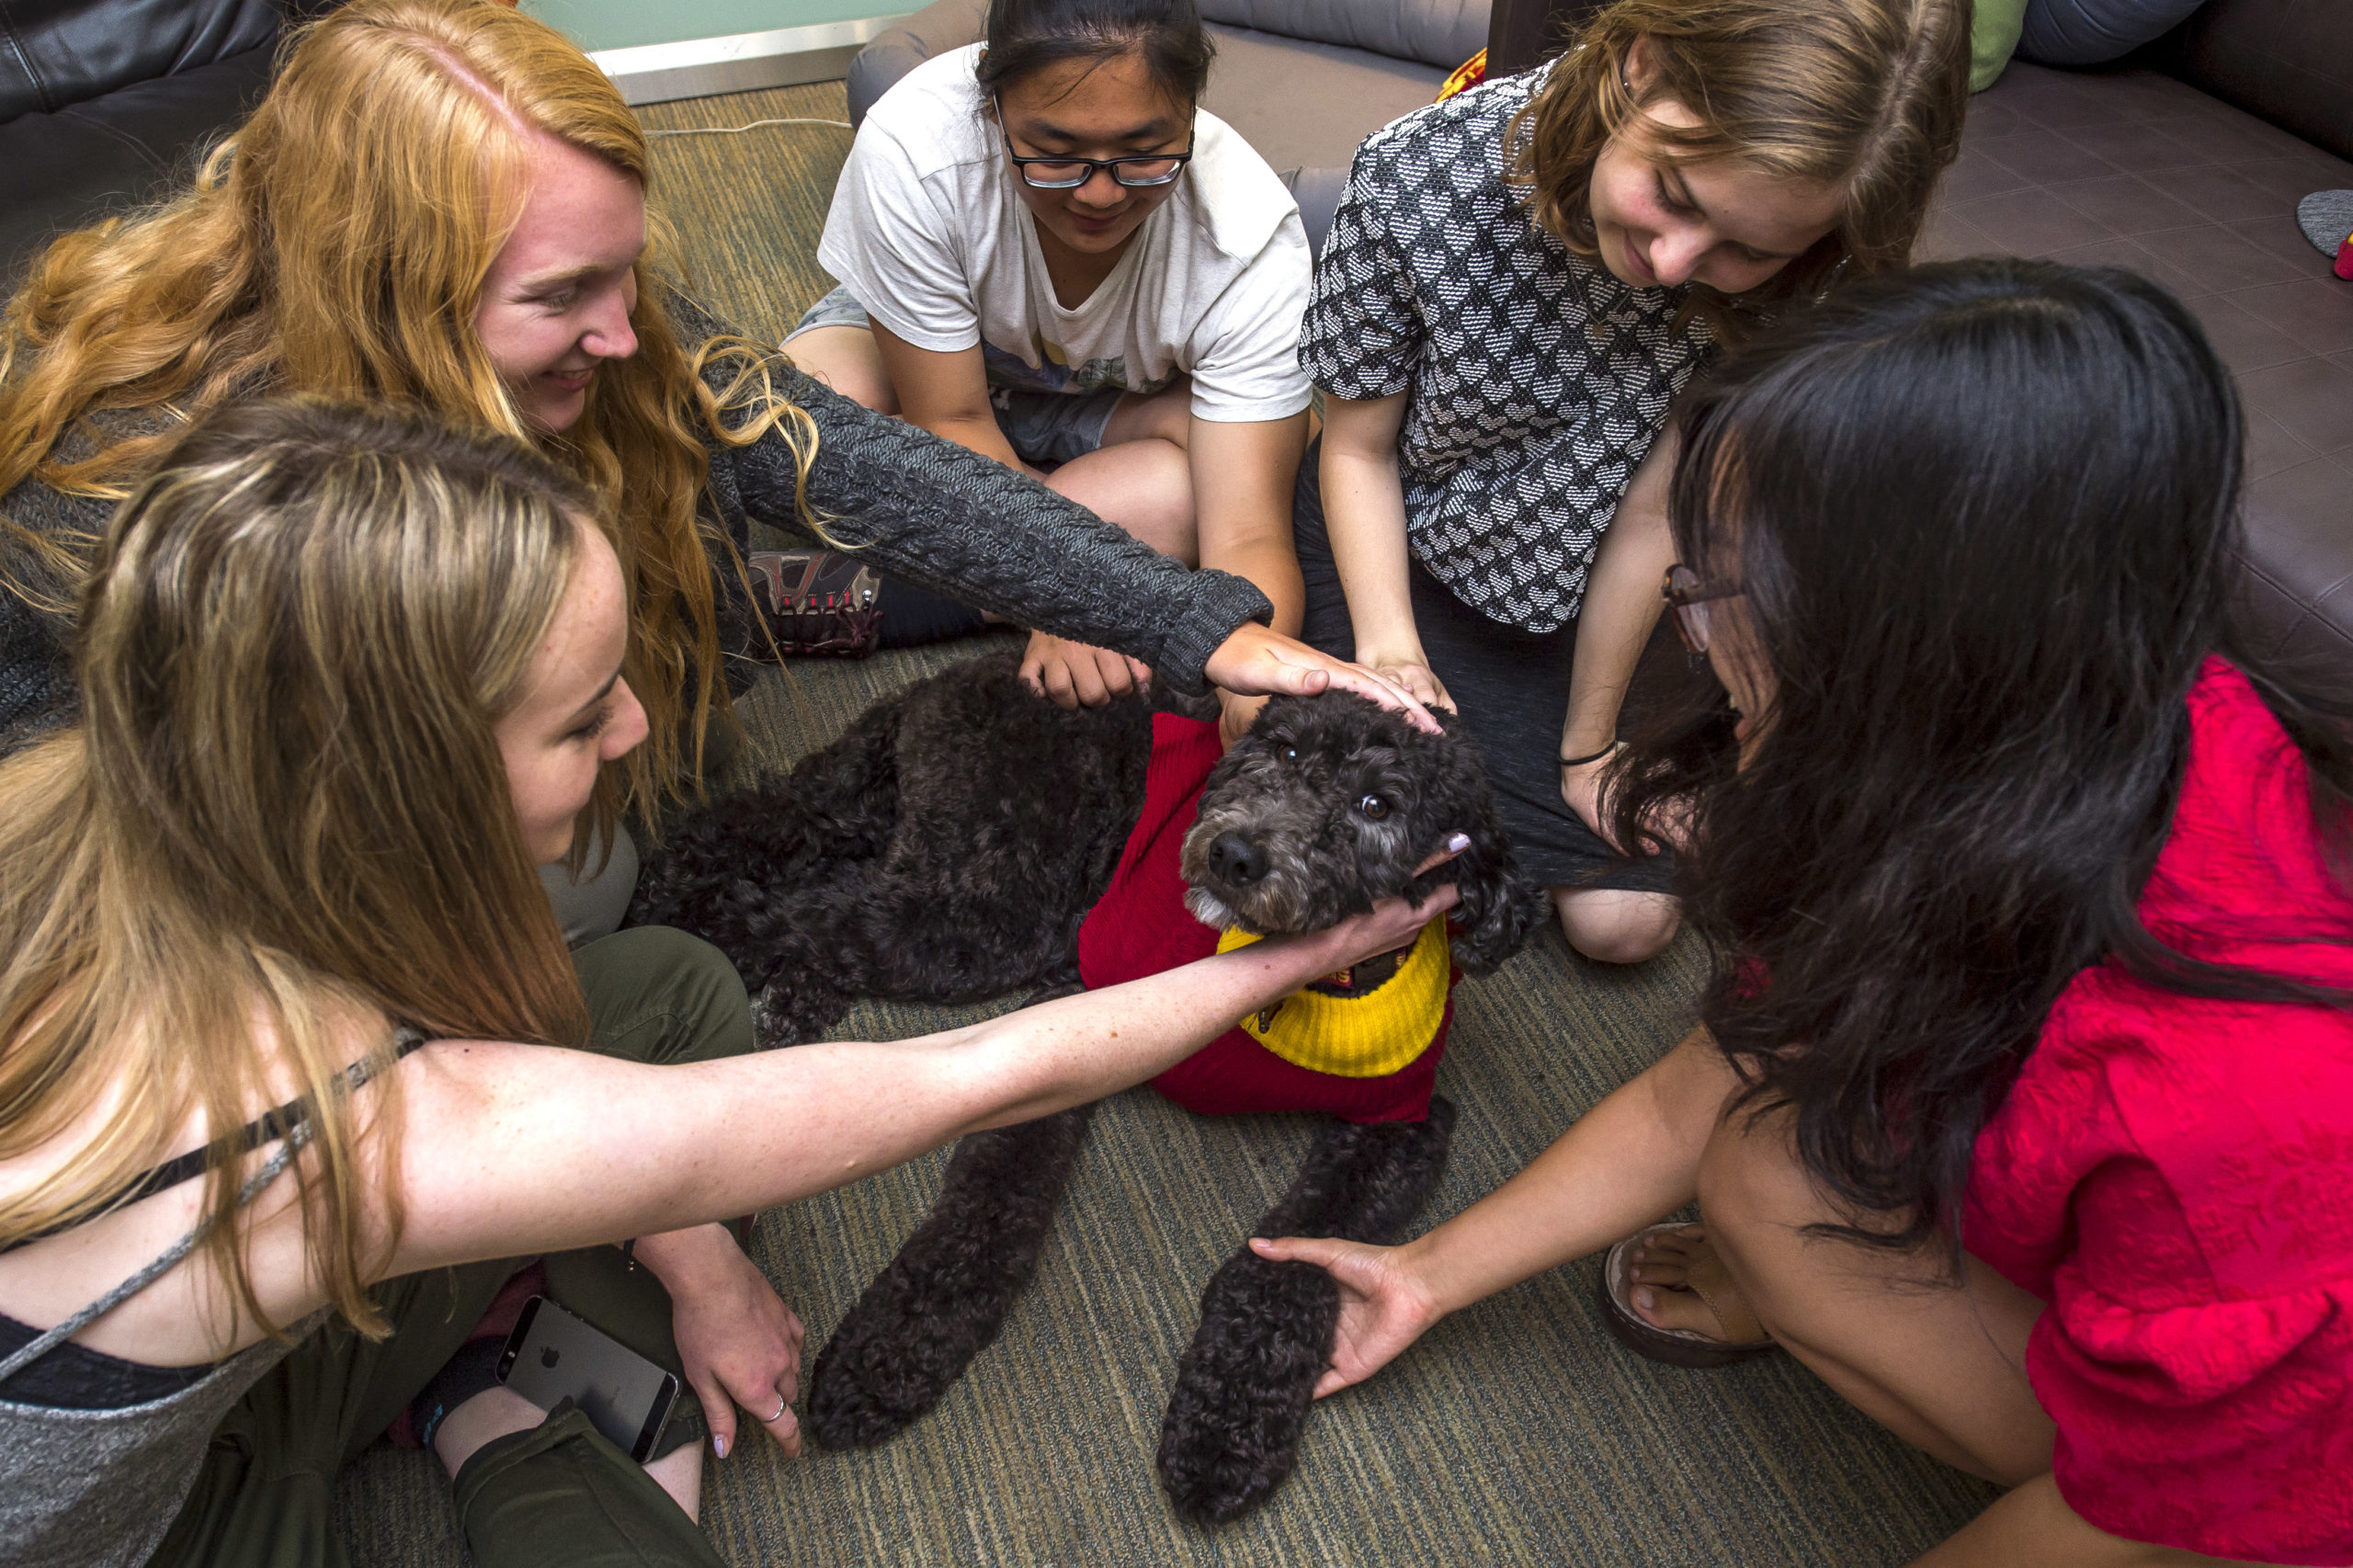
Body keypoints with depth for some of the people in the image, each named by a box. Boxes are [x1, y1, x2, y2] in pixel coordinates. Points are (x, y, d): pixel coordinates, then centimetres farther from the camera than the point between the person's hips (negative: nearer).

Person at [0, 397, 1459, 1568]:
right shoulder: (373, 1137, -41)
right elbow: (975, 1083, -31)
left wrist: (681, 1253, 1)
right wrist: (1293, 957, -16)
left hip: (171, 1386, 6)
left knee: (670, 984, -5)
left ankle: (519, 1415, 6)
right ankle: (532, 1449, 7)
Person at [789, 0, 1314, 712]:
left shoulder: (1253, 241, -33)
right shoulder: (911, 146, -35)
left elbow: (1248, 539, -36)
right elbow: (952, 424, -26)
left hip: (1123, 401, 1)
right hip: (922, 357, 0)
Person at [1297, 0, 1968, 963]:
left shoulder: (1771, 292, -24)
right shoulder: (1419, 178, -29)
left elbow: (1649, 513, -16)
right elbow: (1358, 446, -14)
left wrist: (1584, 746, -8)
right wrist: (1388, 651, -25)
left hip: (1552, 585, 2)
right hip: (1385, 542, -1)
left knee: (1625, 918, -1)